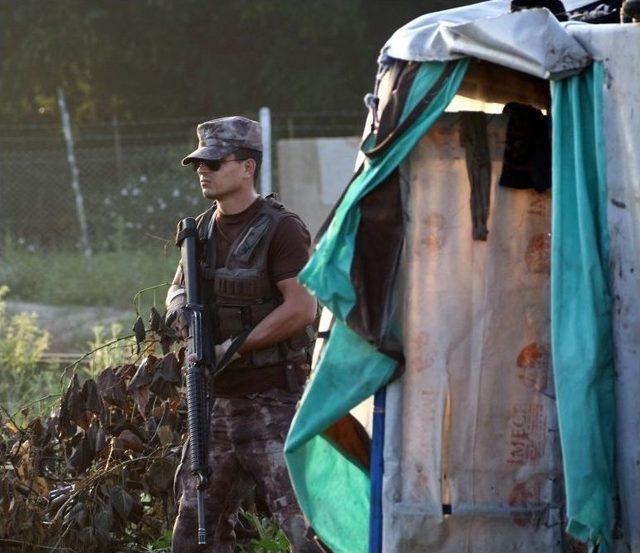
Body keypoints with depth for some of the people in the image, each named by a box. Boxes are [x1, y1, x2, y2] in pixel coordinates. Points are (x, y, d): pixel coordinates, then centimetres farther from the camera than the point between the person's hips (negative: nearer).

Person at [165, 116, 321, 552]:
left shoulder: (281, 229, -11)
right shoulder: (202, 230, 11)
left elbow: (302, 308, -18)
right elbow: (178, 289, 24)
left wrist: (231, 348, -17)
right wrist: (179, 307, -1)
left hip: (273, 401, -8)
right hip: (217, 400, 8)